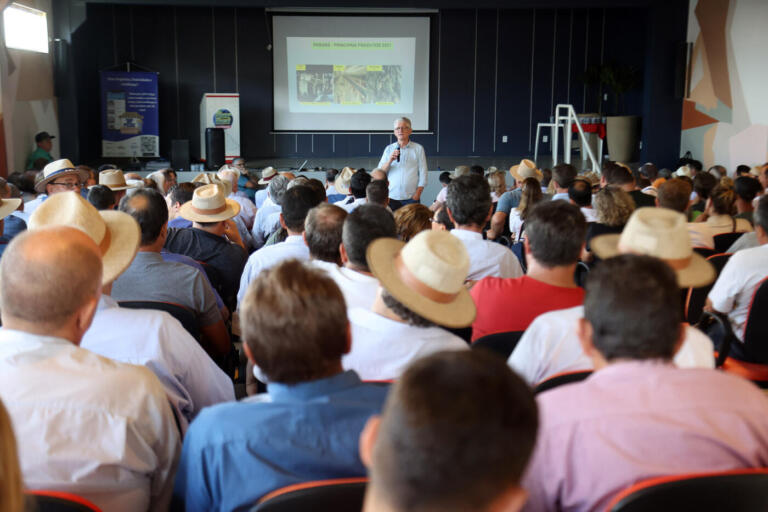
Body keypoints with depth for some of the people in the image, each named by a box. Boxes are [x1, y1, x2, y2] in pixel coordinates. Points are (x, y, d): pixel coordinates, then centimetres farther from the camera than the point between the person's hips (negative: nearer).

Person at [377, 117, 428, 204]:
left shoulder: (418, 148, 7)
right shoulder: (389, 149, 13)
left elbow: (423, 174, 4)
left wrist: (417, 194, -5)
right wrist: (390, 161, -10)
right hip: (391, 197, 2)